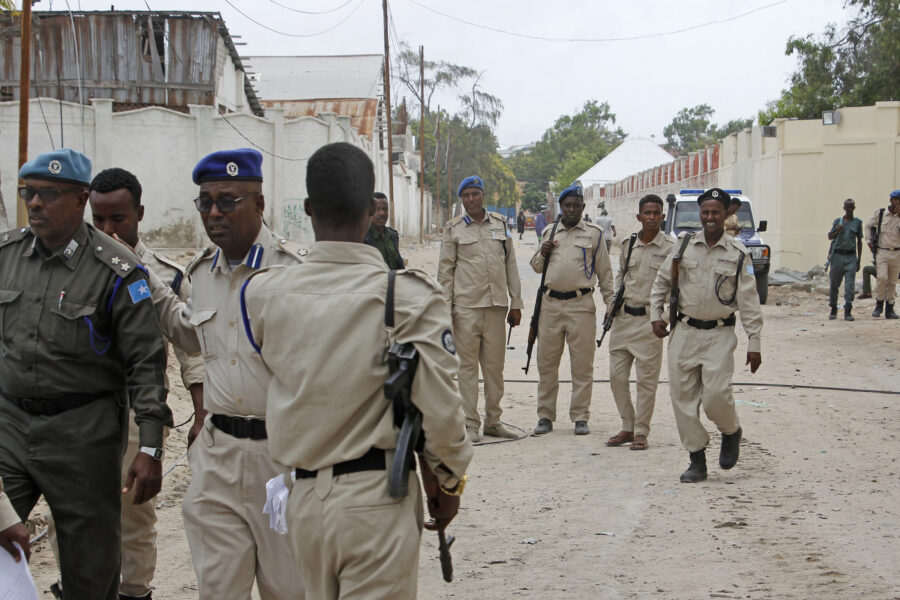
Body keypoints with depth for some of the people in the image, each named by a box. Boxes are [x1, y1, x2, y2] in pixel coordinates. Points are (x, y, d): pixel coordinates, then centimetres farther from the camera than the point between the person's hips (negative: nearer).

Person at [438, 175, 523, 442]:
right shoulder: (453, 229, 4)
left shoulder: (500, 224, 12)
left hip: (496, 305, 3)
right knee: (467, 365, -2)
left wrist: (515, 303, 11)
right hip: (466, 306, -3)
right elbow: (445, 270, 5)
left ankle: (493, 421, 16)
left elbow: (511, 265, 14)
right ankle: (470, 424, 4)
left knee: (495, 365, 6)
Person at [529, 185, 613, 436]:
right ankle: (545, 416, 13)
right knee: (546, 361, 5)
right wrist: (542, 254, 1)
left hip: (581, 304, -3)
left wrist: (610, 302, 6)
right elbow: (536, 267, 22)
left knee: (582, 363, -1)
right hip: (551, 304, 3)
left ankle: (580, 417, 7)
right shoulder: (549, 232, 16)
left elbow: (604, 272, 10)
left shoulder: (594, 233, 7)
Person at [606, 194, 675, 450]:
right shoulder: (628, 245, 10)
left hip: (649, 320, -5)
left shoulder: (671, 248, -4)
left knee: (646, 379, -2)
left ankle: (641, 432, 8)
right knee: (616, 376, 6)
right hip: (623, 317, 5)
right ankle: (627, 427, 19)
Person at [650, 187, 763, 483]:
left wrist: (754, 343, -4)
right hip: (684, 332, 3)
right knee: (683, 397, 1)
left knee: (716, 394, -15)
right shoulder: (683, 246, 4)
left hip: (719, 334, -3)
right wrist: (656, 315, 9)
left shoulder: (738, 254, -2)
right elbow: (661, 282, 17)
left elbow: (749, 302, -2)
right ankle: (697, 460, 13)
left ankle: (731, 432, 19)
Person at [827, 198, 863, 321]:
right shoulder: (837, 221, 8)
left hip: (851, 257, -1)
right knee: (834, 284, 4)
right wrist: (836, 231, -13)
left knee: (850, 285, -8)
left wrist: (859, 260, 5)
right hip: (837, 255, 1)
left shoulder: (858, 223, 7)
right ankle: (833, 309, 20)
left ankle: (848, 312, -9)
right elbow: (830, 237, 10)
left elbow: (859, 242, 9)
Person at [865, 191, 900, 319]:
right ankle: (879, 304, -1)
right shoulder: (880, 213, 2)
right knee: (882, 277, -19)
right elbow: (868, 226, 16)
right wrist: (869, 241, 5)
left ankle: (889, 309, 14)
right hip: (881, 252, -2)